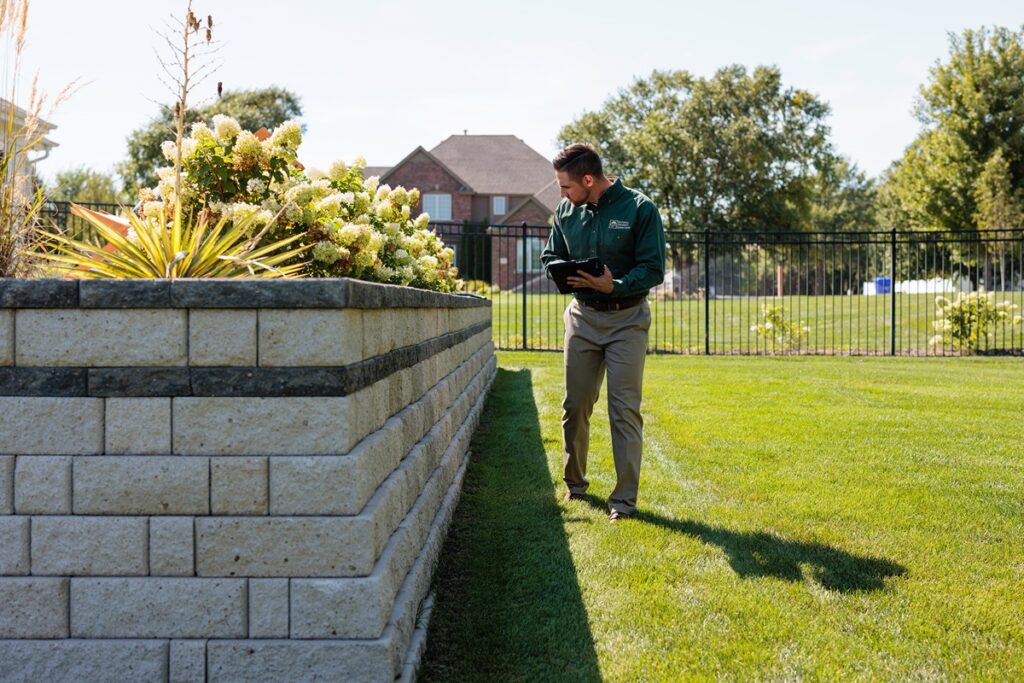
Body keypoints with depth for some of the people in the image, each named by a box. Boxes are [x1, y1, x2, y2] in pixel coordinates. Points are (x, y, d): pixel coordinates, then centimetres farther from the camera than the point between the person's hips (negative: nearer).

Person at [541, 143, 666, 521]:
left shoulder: (640, 209, -13)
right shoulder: (566, 210, 2)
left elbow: (653, 270, -13)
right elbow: (550, 256, 14)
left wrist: (615, 285, -29)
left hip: (626, 319, -4)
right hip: (582, 316, 5)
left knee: (625, 409, -5)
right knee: (575, 405, 11)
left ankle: (625, 497, 3)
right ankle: (574, 482, 29)